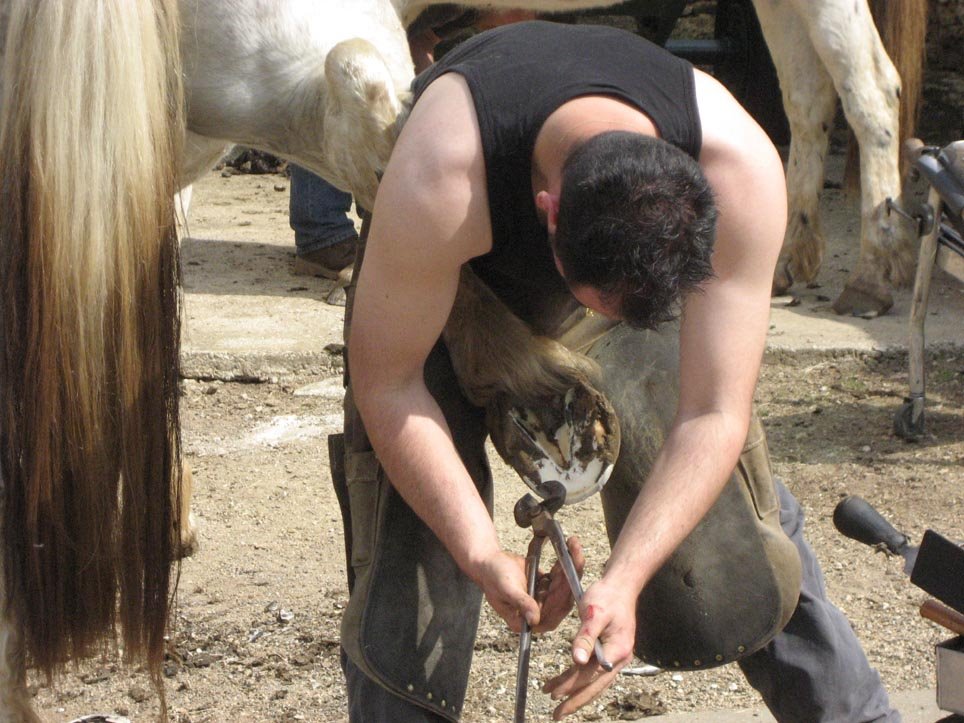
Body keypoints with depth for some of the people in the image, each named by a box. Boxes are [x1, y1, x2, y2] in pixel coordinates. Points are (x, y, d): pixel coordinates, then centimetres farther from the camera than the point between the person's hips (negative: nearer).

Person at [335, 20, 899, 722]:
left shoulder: (742, 169, -37)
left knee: (737, 505, -3)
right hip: (446, 269, -1)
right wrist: (484, 556, -30)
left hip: (639, 254, 2)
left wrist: (622, 581, -39)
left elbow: (714, 415, -29)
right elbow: (386, 382, -28)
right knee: (409, 536, -14)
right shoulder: (440, 182, -44)